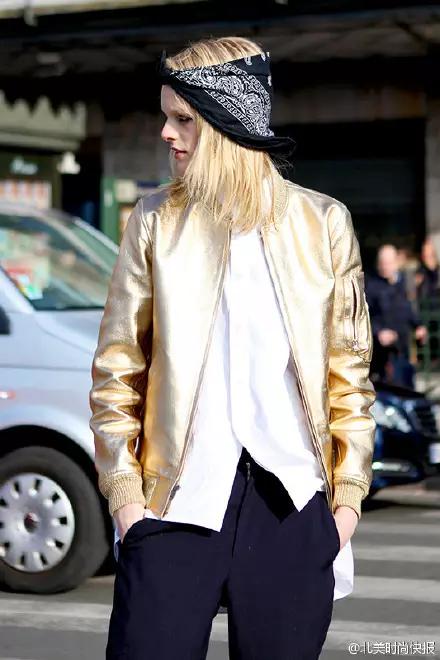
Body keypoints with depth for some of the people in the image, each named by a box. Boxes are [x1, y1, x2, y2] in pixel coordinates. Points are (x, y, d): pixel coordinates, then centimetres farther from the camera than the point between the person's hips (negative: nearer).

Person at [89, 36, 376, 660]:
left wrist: (349, 493, 3)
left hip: (293, 505, 1)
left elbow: (350, 369, 7)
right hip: (180, 500, 0)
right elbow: (117, 369, 4)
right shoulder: (156, 220, 3)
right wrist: (124, 491, -2)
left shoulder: (323, 222, 4)